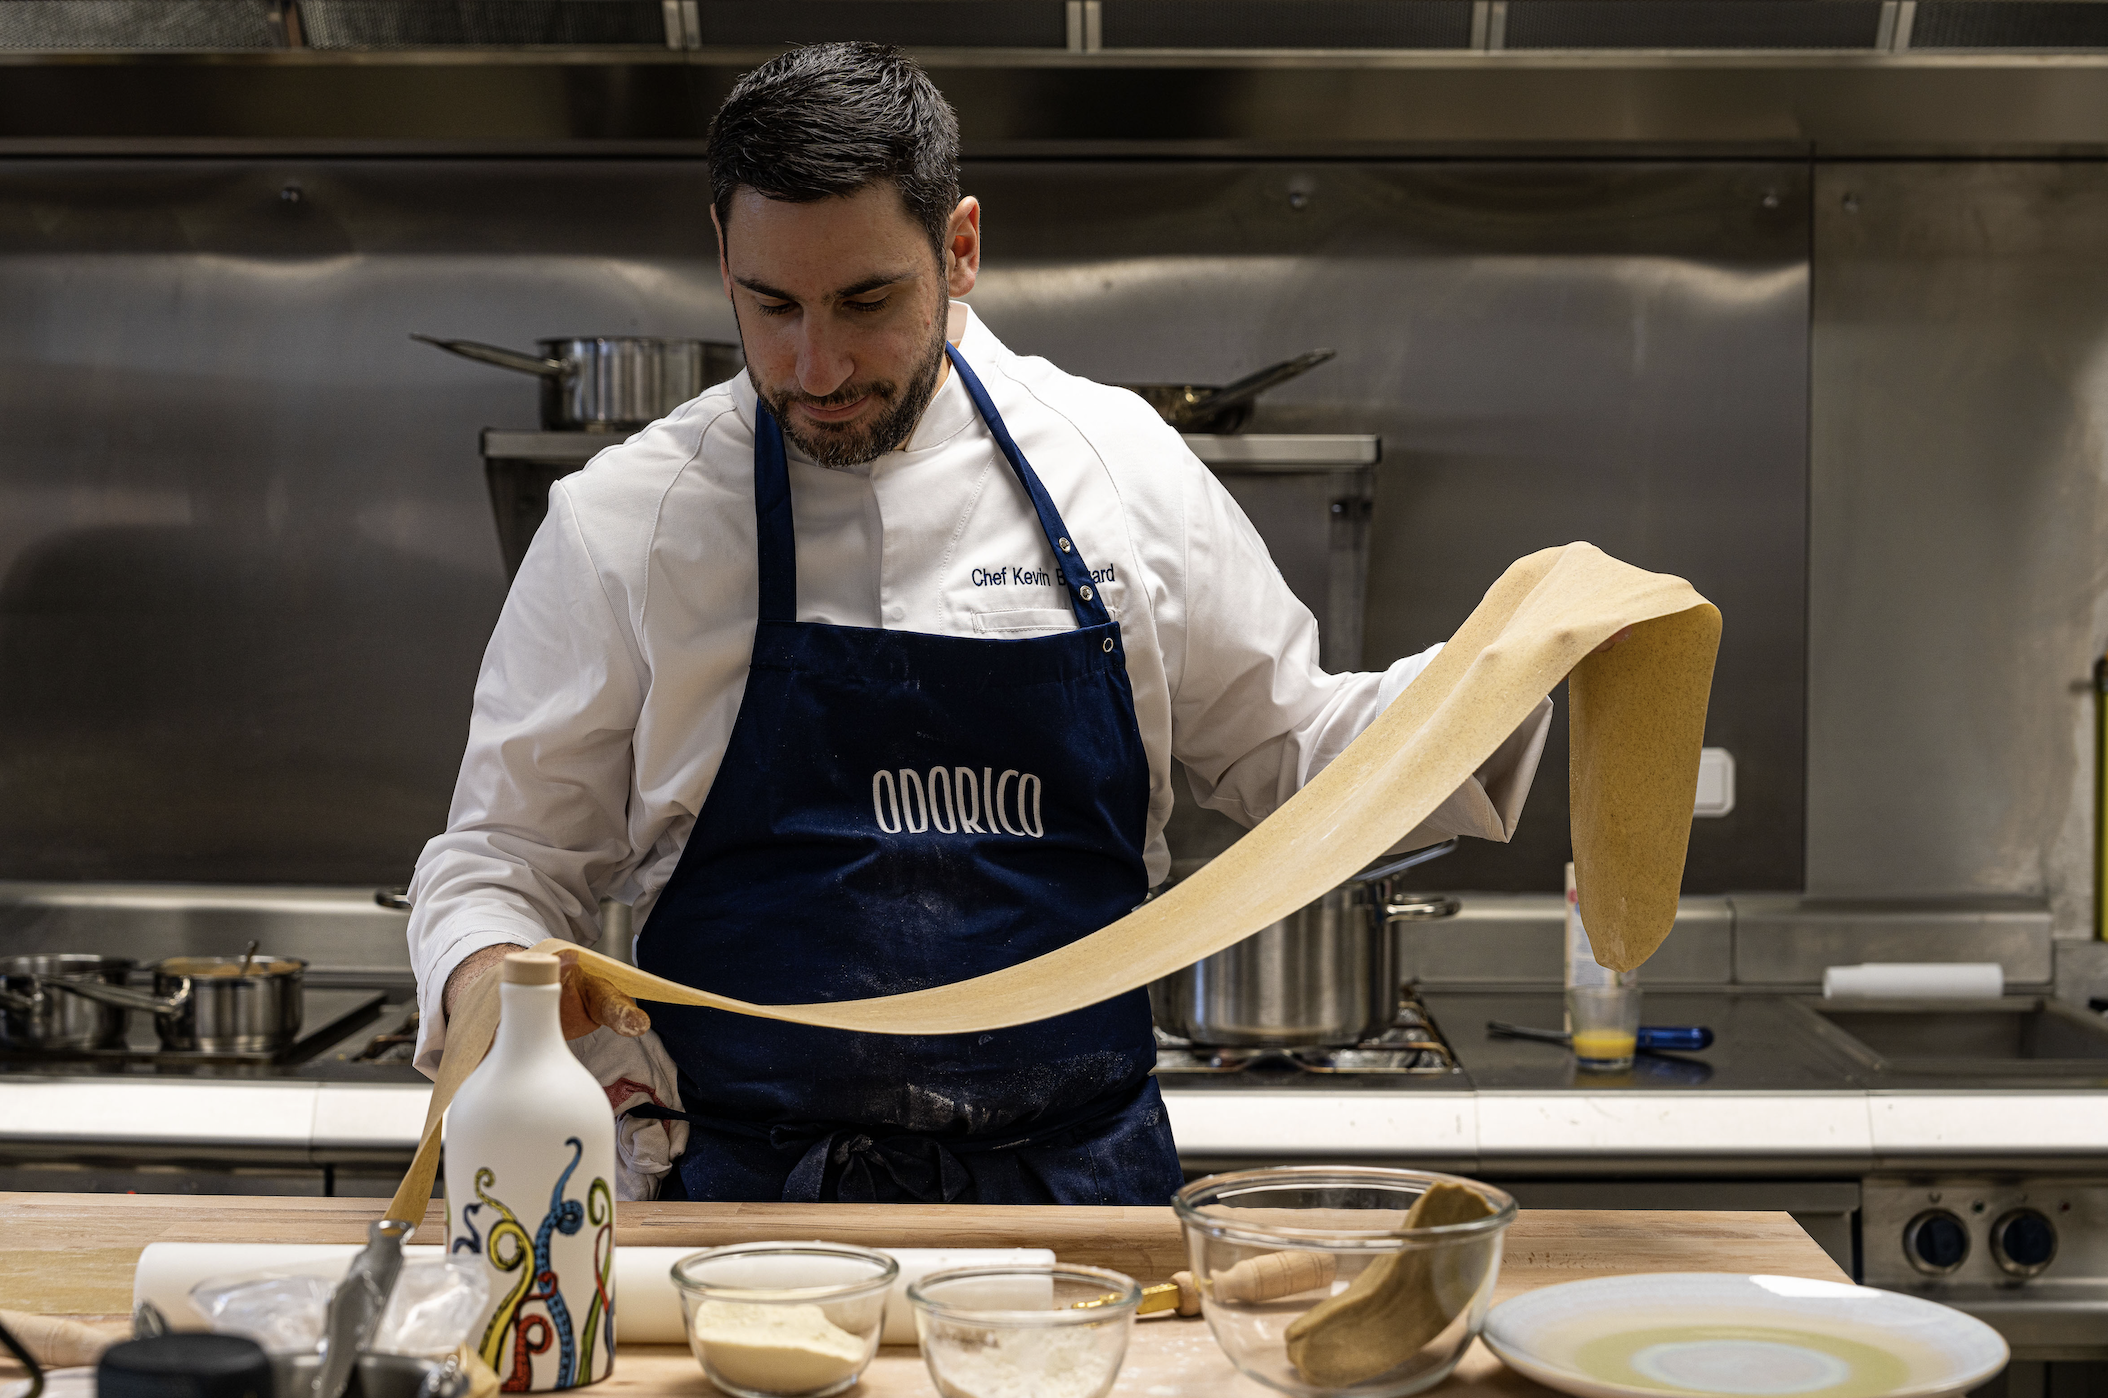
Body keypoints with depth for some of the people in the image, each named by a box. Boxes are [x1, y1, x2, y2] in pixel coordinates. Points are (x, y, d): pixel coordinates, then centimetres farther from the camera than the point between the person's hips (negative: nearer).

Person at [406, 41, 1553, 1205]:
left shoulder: (1118, 464, 6)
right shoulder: (622, 521, 1)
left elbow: (1286, 751, 17)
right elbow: (509, 852, 7)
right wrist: (484, 979, -14)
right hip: (752, 1190, -1)